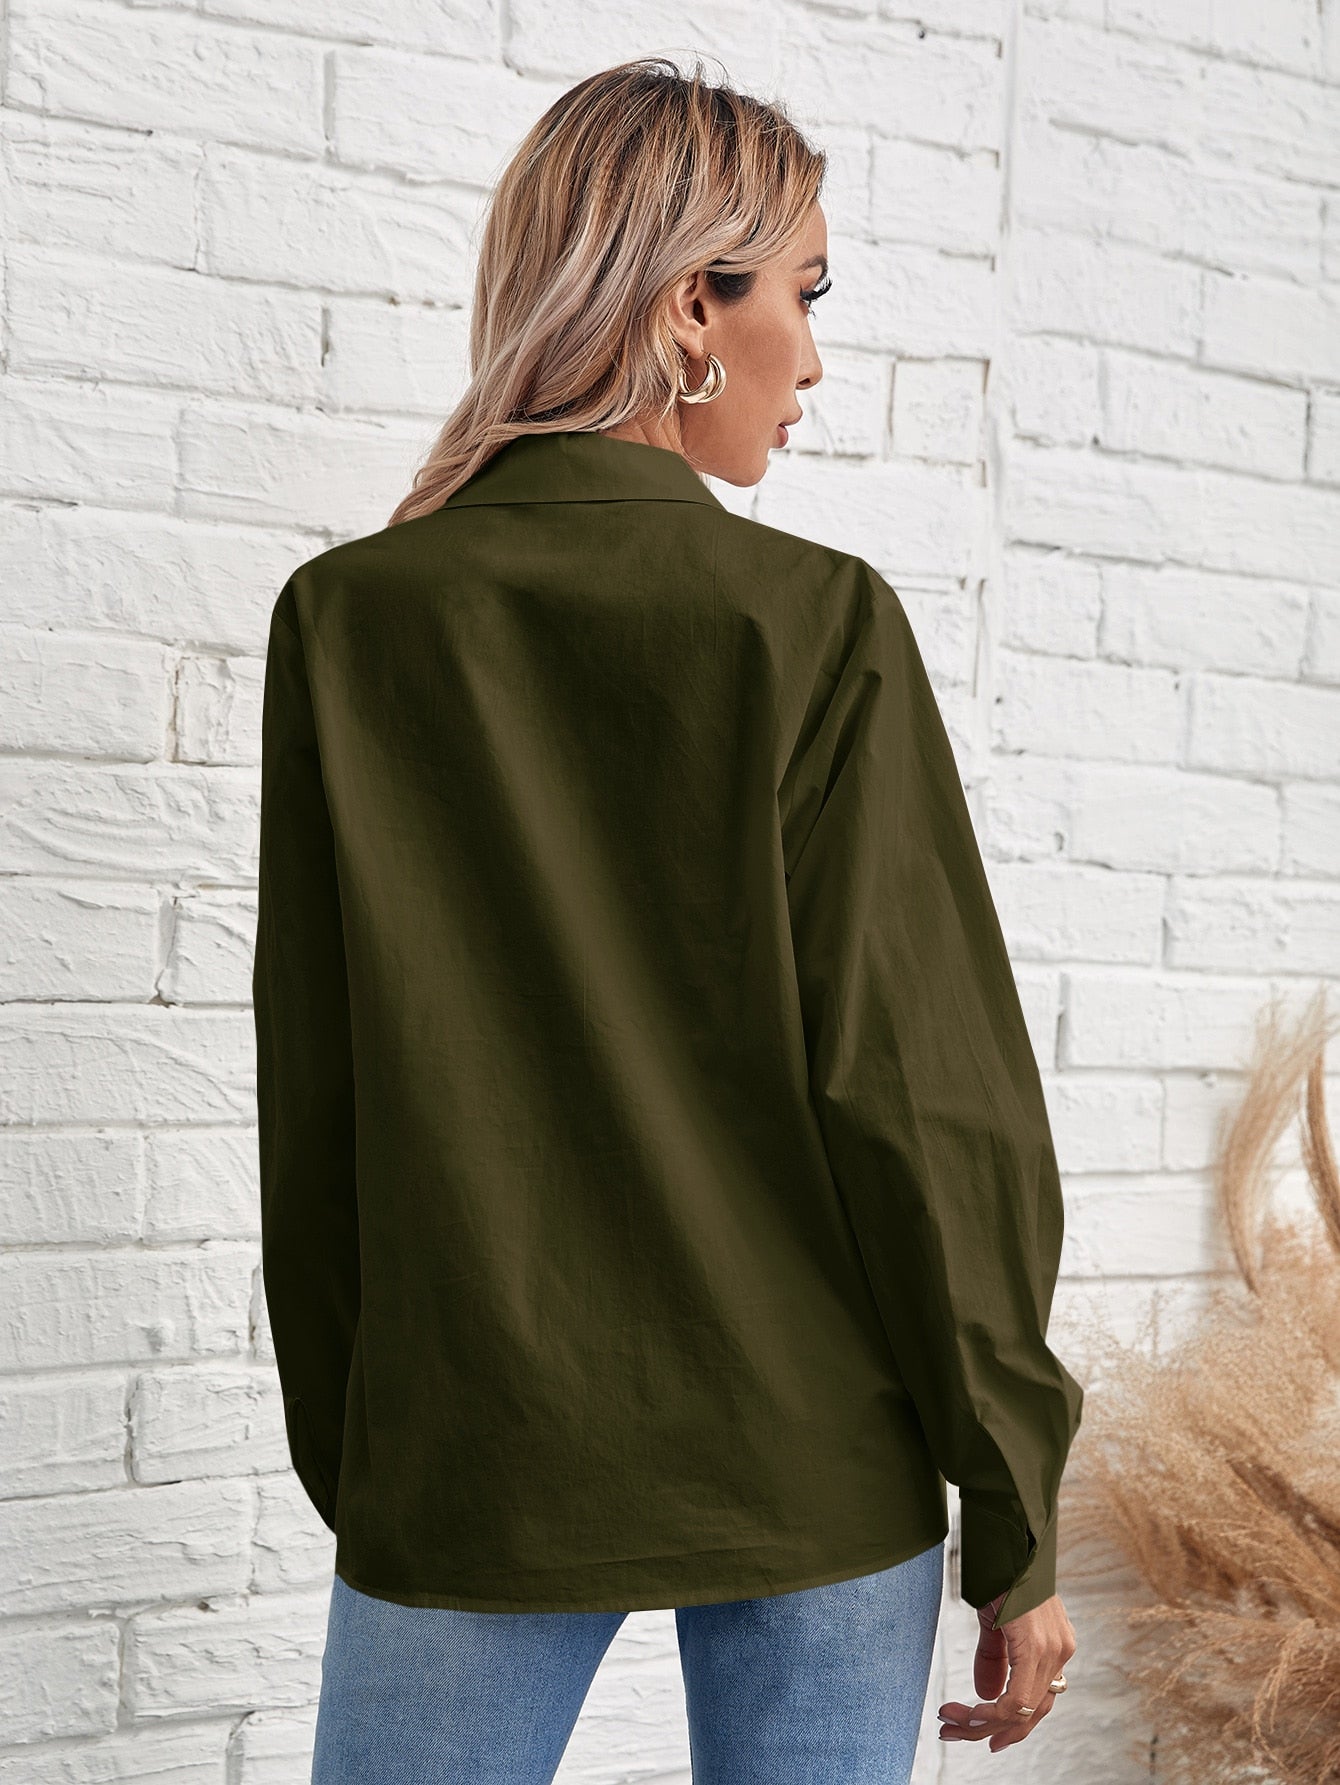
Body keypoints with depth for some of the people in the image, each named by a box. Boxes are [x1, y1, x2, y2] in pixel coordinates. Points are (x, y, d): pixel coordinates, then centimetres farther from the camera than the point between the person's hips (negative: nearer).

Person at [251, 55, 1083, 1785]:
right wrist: (1015, 1524, 0)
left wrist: (346, 1457, 12)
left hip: (473, 1465, 1)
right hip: (816, 1469, -1)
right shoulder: (818, 624, -9)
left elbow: (314, 1108, 0)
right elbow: (930, 1094, -9)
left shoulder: (347, 622, -3)